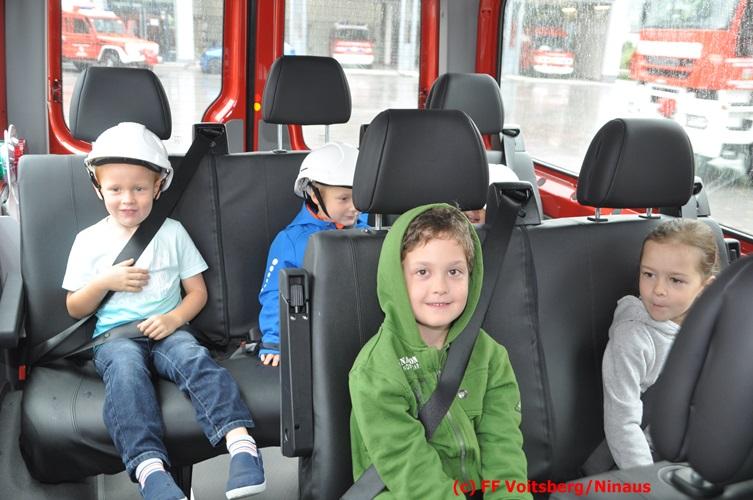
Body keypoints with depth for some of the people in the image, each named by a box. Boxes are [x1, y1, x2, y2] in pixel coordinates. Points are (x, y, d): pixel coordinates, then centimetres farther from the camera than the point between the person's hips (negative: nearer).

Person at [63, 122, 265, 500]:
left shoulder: (172, 232, 11)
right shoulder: (89, 240, 10)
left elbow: (197, 292, 11)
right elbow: (75, 309, 13)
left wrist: (175, 317, -10)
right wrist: (105, 282, -6)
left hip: (165, 330, 1)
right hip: (114, 335, -1)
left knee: (194, 357, -32)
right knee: (126, 367, -35)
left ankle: (240, 442, -46)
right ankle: (149, 468, -51)